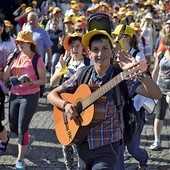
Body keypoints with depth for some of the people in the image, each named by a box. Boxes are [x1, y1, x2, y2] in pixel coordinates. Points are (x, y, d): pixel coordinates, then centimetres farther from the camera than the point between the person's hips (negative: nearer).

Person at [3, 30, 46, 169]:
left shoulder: (36, 59, -11)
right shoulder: (15, 57, 5)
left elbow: (43, 80, -8)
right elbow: (5, 78, 4)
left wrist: (32, 82, -26)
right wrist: (9, 64, -9)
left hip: (30, 96, -6)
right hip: (14, 95, 6)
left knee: (22, 129, -5)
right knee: (13, 127, 15)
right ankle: (29, 139, 47)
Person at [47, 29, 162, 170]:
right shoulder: (83, 74, -2)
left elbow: (157, 95, -22)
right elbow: (52, 94, 4)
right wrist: (65, 105, -17)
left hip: (107, 145, -4)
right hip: (82, 142, 4)